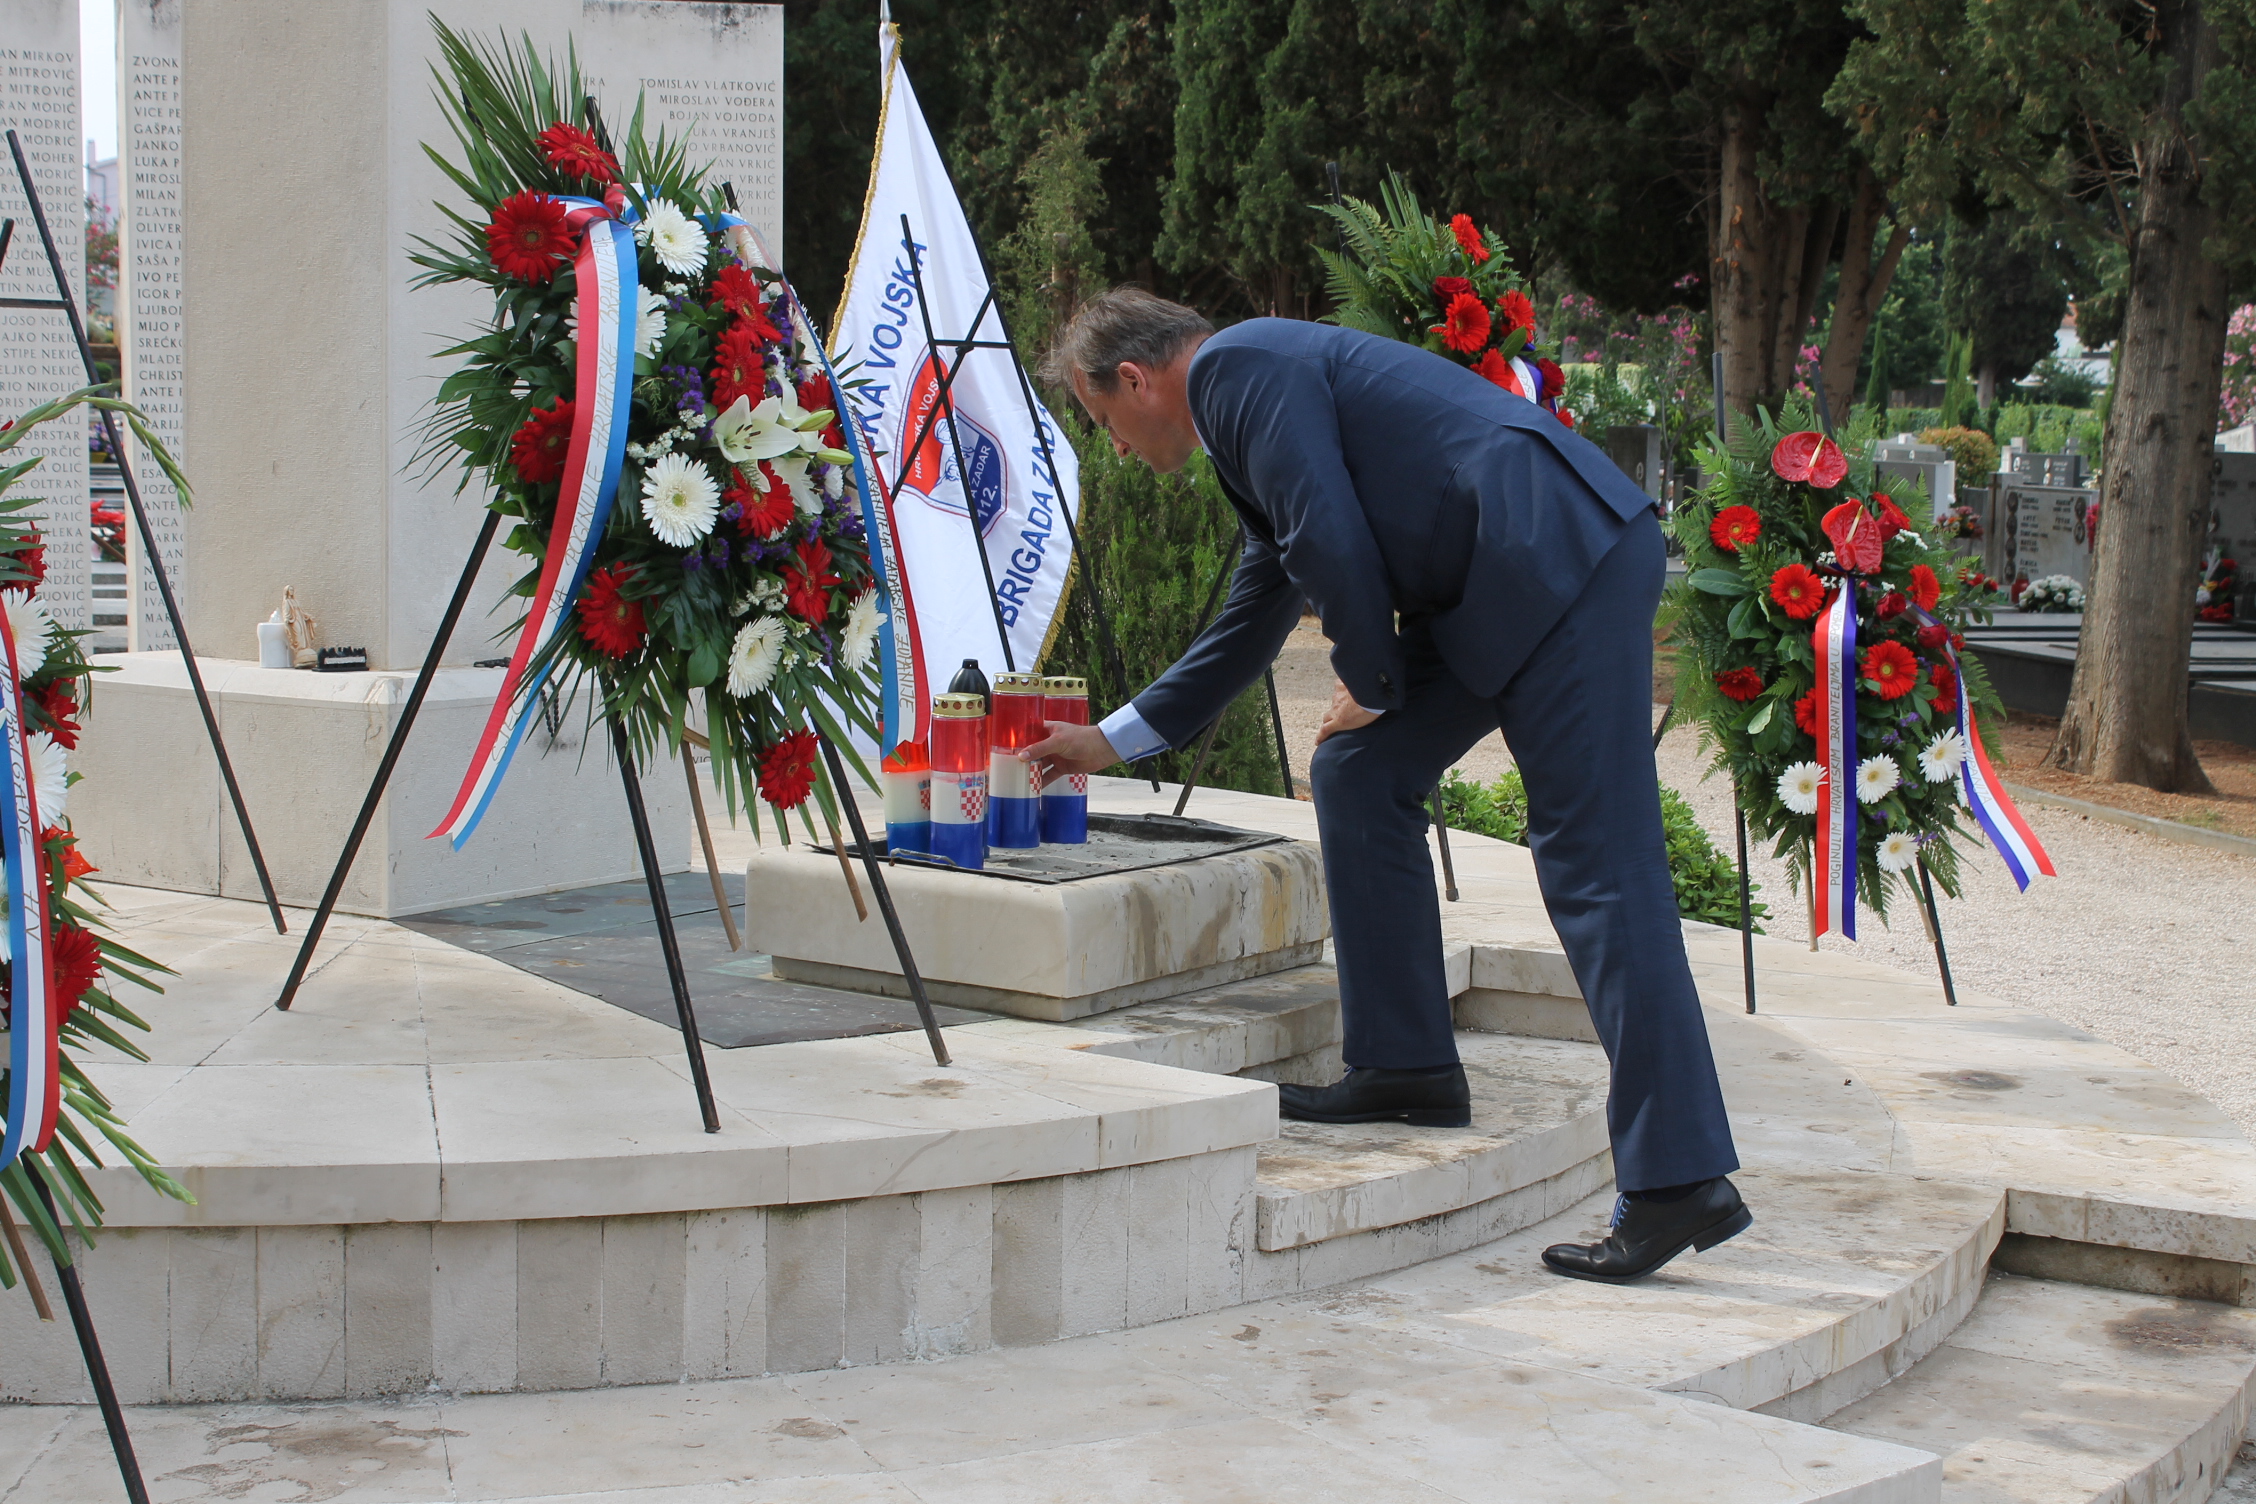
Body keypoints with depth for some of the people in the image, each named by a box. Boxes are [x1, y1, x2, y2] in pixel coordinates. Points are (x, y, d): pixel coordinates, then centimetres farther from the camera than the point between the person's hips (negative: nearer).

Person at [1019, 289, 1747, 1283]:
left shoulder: (1242, 366, -5)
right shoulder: (1247, 395, 27)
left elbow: (1330, 542, -15)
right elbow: (1249, 625, 35)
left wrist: (1372, 684, 3)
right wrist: (1114, 740, 42)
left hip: (1566, 559, -10)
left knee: (1598, 866, -12)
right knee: (1359, 775, 14)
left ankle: (1680, 1181, -12)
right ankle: (1406, 1067, 19)